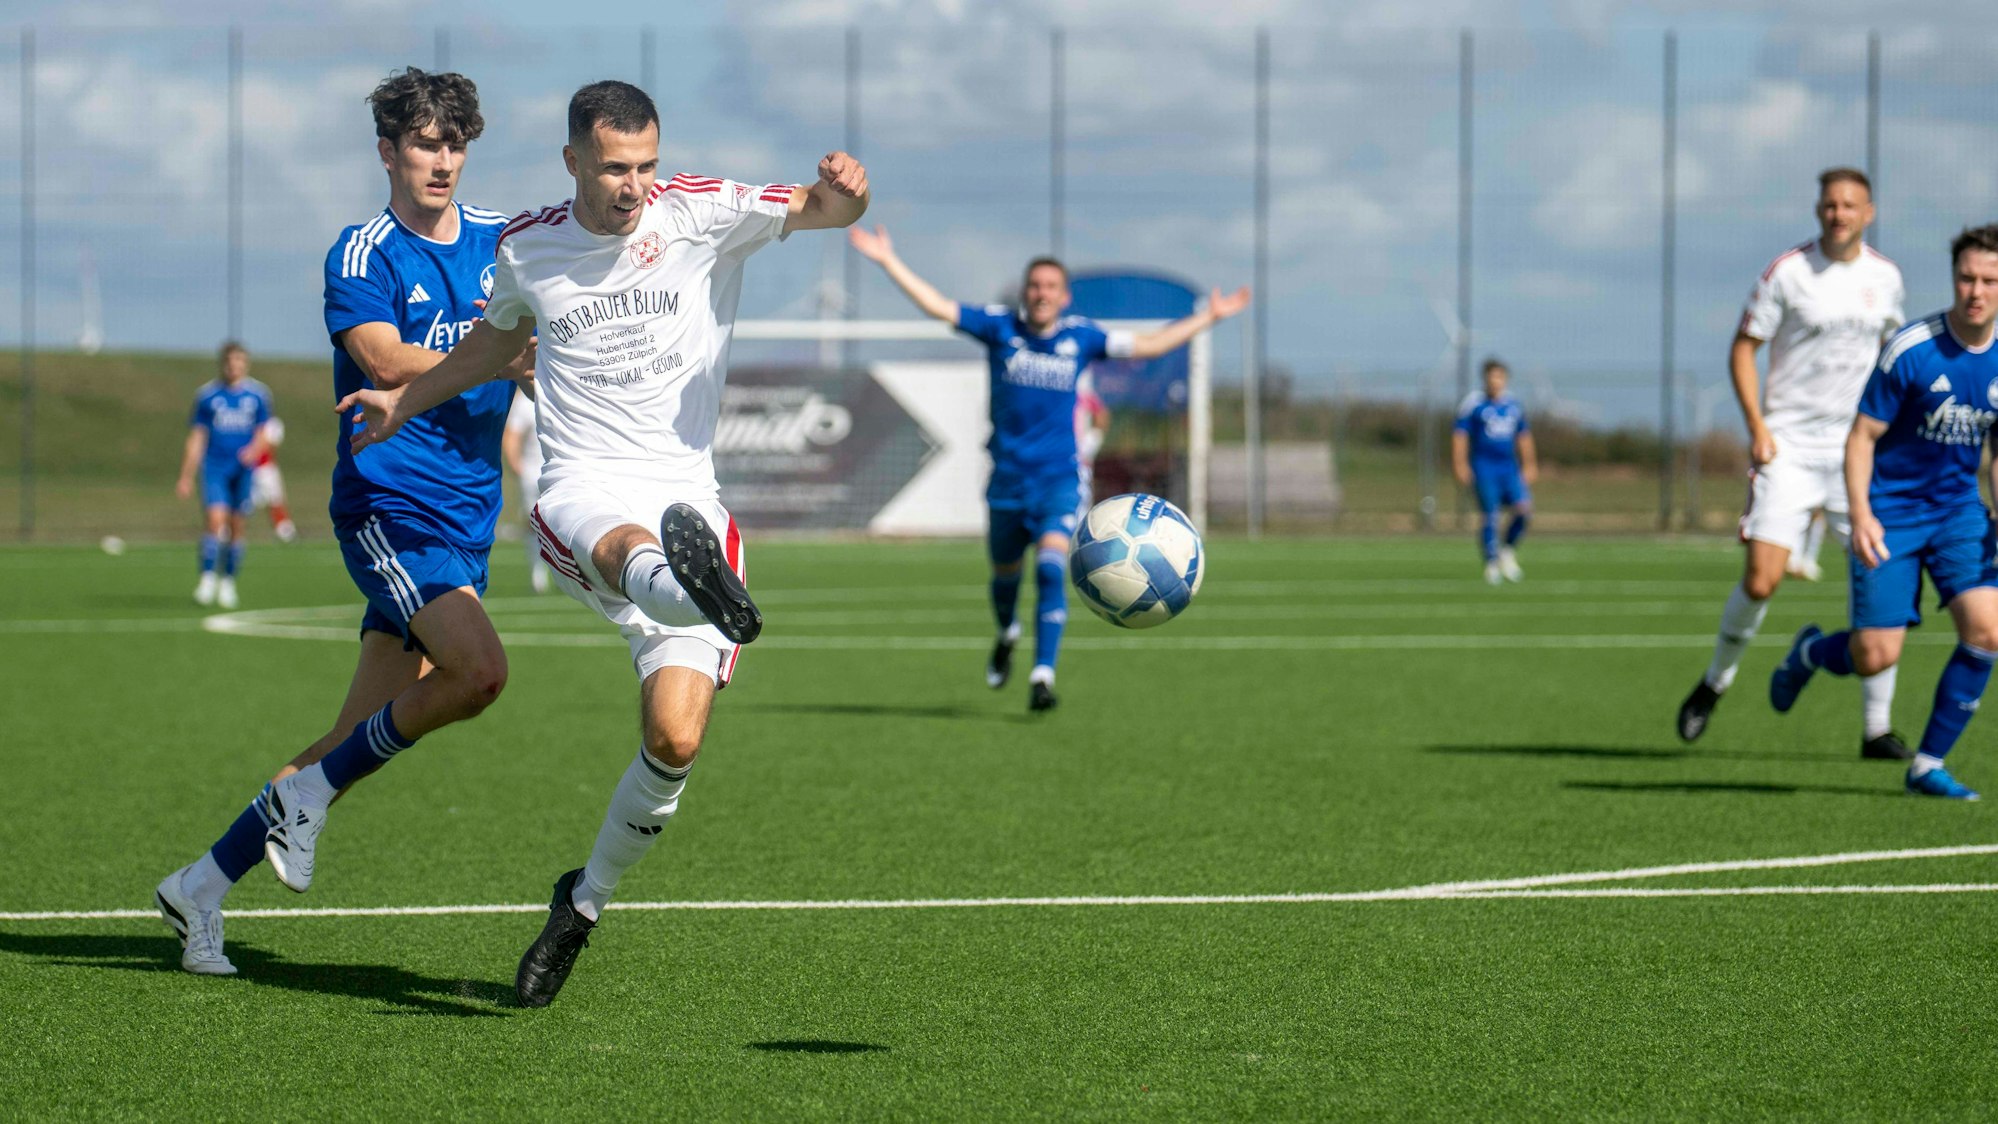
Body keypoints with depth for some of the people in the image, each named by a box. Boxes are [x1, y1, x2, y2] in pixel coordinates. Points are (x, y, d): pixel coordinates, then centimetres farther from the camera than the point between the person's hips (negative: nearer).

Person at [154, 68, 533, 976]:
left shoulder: (501, 242, 12)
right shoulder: (362, 255, -5)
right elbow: (386, 362, -19)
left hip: (465, 523, 6)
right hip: (389, 506, -6)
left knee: (357, 748, 5)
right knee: (479, 670, -27)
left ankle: (203, 885, 17)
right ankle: (312, 791, -7)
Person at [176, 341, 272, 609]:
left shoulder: (258, 394, 6)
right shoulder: (207, 395, 3)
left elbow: (263, 433, 11)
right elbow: (196, 438, 6)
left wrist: (253, 449, -12)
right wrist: (186, 477, 4)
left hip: (243, 470, 1)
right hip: (214, 467, -1)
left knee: (236, 526, 2)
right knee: (214, 518, -18)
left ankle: (228, 582, 16)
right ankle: (208, 577, -11)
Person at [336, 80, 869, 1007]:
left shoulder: (703, 213, 1)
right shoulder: (527, 246, 9)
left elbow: (822, 209, -10)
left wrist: (841, 191, -34)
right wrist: (405, 402, 39)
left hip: (689, 500, 0)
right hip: (582, 492, 0)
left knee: (675, 739, -9)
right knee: (629, 546, -41)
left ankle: (586, 899, 16)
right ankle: (690, 586, -80)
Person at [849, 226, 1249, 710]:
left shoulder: (1080, 336, 2)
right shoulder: (1000, 325, -1)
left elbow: (1147, 344, 9)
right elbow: (937, 305, -3)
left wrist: (1209, 317, 9)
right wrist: (888, 260, -8)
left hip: (1060, 479, -1)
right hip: (1008, 479, 1)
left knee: (1051, 569, -21)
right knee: (1006, 573, 14)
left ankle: (1042, 677, -21)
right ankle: (1006, 635, 49)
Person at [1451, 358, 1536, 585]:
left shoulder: (1513, 405, 11)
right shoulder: (1473, 404, -3)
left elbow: (1524, 437, 21)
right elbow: (1460, 436, -3)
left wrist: (1529, 465, 20)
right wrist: (1460, 465, -9)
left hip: (1510, 467, 4)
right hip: (1484, 467, -4)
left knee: (1524, 508, -12)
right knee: (1489, 515, -7)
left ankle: (1508, 551, 10)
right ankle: (1491, 563, 6)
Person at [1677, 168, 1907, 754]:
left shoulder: (1885, 277, 6)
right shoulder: (1787, 271, -7)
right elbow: (1742, 348, -2)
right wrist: (1757, 426, -12)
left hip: (1858, 449, 3)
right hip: (1789, 448, -3)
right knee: (1760, 581, -11)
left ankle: (1877, 728, 3)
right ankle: (1715, 683, 16)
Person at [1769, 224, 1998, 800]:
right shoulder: (1911, 351, -17)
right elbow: (1862, 436, -11)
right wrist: (1860, 515, -23)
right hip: (1892, 510, -4)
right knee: (1876, 657, -8)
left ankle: (1929, 763, 1)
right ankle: (1811, 651, 30)